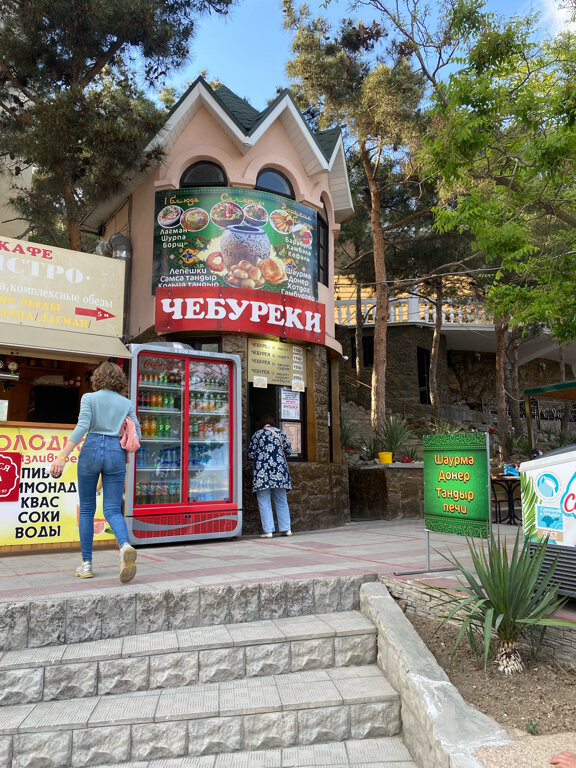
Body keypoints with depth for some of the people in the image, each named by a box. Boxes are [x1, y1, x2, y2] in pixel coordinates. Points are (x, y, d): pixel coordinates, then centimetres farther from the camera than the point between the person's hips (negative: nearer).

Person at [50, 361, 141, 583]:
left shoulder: (89, 398, 2)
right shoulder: (127, 403, 10)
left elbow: (82, 427, -11)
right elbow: (137, 435, 8)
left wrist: (62, 457, -14)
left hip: (91, 449, -1)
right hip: (116, 453, 1)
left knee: (86, 510, 11)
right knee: (112, 510, 2)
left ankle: (86, 564, 14)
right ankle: (125, 546, -27)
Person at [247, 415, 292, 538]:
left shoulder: (257, 434, 1)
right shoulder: (280, 432, 8)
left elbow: (251, 454, 2)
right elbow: (288, 450, 8)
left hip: (262, 471, -3)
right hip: (279, 470, 3)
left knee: (264, 502, 1)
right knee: (282, 501, 11)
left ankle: (268, 530, -2)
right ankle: (286, 529, 12)